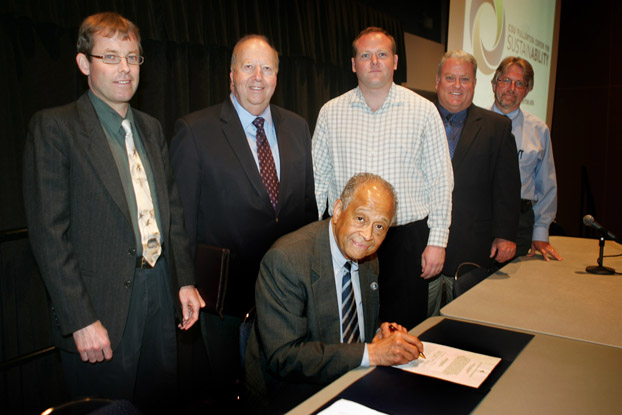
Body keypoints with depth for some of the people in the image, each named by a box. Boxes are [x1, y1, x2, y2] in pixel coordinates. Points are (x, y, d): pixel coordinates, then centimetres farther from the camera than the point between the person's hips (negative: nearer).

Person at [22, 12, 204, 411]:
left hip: (160, 293, 6)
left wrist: (185, 280, 7)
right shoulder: (54, 127, -8)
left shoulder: (152, 128, 12)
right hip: (102, 306, -5)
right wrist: (80, 320, -16)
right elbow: (49, 233, -13)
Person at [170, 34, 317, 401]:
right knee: (228, 388, 17)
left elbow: (309, 199, 10)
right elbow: (182, 215, -7)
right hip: (227, 287, -4)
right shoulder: (195, 130, -9)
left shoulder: (297, 127, 5)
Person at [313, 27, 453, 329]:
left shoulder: (423, 111, 1)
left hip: (406, 238, -1)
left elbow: (440, 180, 1)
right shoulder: (331, 112, 5)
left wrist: (437, 241, -4)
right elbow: (317, 179, 7)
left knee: (405, 327, 8)